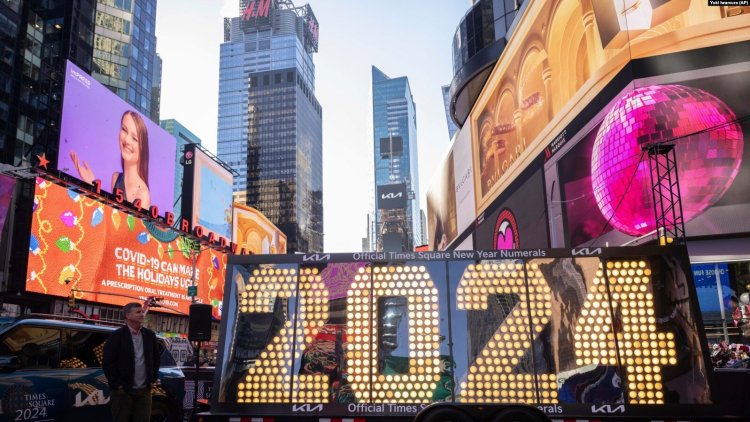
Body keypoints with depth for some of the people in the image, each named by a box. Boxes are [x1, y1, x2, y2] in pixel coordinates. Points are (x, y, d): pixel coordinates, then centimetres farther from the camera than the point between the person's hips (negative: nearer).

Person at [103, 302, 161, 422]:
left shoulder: (150, 335, 9)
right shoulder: (116, 336, -6)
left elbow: (156, 358, 18)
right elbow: (108, 363, -9)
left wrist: (154, 378, 11)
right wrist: (116, 384, -10)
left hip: (144, 390, 4)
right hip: (122, 391, -4)